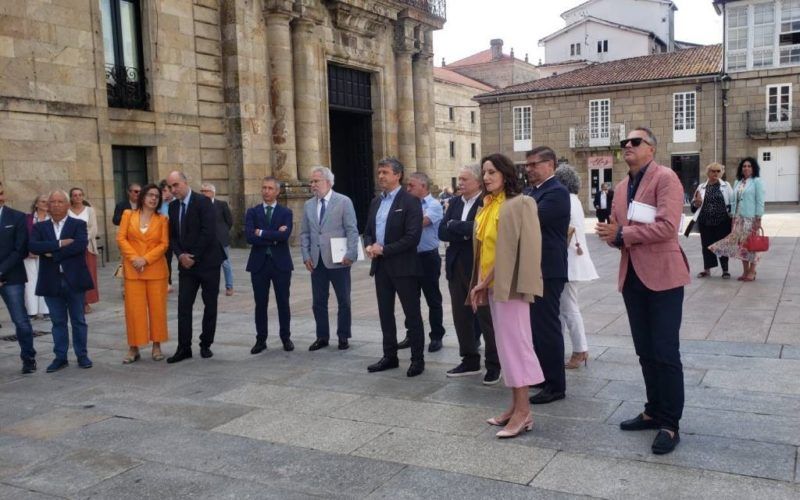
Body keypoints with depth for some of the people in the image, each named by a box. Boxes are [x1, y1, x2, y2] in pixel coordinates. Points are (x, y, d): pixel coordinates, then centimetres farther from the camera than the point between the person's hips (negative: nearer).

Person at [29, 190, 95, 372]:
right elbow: (32, 246, -11)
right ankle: (60, 357, 19)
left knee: (78, 320, 7)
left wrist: (53, 254, -15)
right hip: (52, 282, 2)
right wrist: (60, 243, -18)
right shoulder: (39, 227, 8)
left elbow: (81, 244, -17)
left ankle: (82, 355, 18)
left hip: (74, 280, -2)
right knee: (58, 322, 10)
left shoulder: (78, 224, 1)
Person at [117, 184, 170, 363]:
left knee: (157, 307, 4)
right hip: (133, 270, 0)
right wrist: (134, 257, -13)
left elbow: (164, 244, -2)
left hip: (156, 270, 0)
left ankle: (157, 346, 15)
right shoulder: (128, 215, 7)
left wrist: (145, 259, -13)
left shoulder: (162, 219, 5)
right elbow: (121, 238, 0)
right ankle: (133, 348, 9)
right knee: (134, 308, 1)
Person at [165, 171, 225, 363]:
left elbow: (208, 232, -17)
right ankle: (184, 348, 6)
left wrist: (194, 257, -14)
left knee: (210, 306, 5)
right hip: (186, 264, 5)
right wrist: (180, 255, -7)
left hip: (207, 262, -5)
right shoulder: (173, 206, 9)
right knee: (183, 306, 1)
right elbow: (172, 235, 10)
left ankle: (206, 345, 16)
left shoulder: (203, 202, -10)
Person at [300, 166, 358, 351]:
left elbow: (352, 231, -7)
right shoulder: (308, 205, 10)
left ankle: (343, 336, 18)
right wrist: (306, 256, 3)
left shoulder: (344, 202, -4)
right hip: (317, 261, 4)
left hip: (338, 260, -4)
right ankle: (322, 337, 20)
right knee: (318, 302, 8)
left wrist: (350, 254, -14)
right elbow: (305, 233, 12)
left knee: (343, 301, 5)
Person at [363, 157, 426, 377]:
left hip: (402, 266, -7)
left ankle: (418, 359, 13)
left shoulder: (410, 201, -10)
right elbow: (368, 231, 17)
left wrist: (384, 249, -17)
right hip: (380, 266, 7)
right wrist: (369, 246, -5)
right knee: (385, 313, 13)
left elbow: (413, 237, -18)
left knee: (412, 314, 3)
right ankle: (390, 356, 25)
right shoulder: (376, 202, 12)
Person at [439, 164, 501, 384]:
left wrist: (454, 225, -13)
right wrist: (465, 233, -13)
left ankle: (494, 364, 14)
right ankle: (470, 360, 26)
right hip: (456, 267, 7)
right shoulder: (454, 202, 11)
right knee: (461, 316, 12)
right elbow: (442, 232, 2)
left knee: (486, 317, 3)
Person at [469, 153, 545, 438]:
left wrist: (484, 282, -18)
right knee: (506, 344, 10)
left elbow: (523, 247, -16)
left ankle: (524, 411, 0)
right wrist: (481, 283, 6)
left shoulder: (520, 203, -9)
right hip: (493, 284, 8)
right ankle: (516, 405, 17)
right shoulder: (488, 206, 15)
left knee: (514, 343, -7)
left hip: (509, 283, -8)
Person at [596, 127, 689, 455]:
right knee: (645, 352, 15)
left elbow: (666, 226, -22)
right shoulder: (622, 186, 15)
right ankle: (654, 411, 29)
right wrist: (610, 234, -4)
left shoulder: (665, 178, -9)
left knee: (666, 353, -3)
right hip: (632, 277, 8)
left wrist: (622, 234, -17)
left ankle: (670, 424, 8)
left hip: (662, 275, -8)